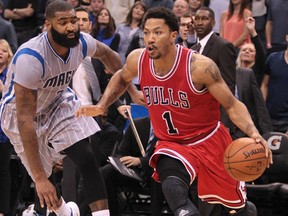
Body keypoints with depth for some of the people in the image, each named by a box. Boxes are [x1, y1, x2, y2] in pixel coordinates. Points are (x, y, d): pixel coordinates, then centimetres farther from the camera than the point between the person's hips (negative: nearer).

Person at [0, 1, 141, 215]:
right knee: (45, 183, 5)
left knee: (88, 160, -15)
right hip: (23, 112, -4)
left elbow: (106, 54, 8)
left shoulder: (81, 42, -20)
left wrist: (130, 89, 13)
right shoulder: (30, 58, -38)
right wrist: (39, 178, -40)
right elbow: (25, 120, -38)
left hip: (58, 102, 4)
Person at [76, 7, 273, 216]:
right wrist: (102, 106, 1)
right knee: (172, 186, -35)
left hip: (209, 140, -2)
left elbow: (232, 105, -18)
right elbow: (122, 78, 14)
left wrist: (253, 133, -34)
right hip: (171, 143, 2)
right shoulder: (138, 60, -12)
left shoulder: (199, 66, -25)